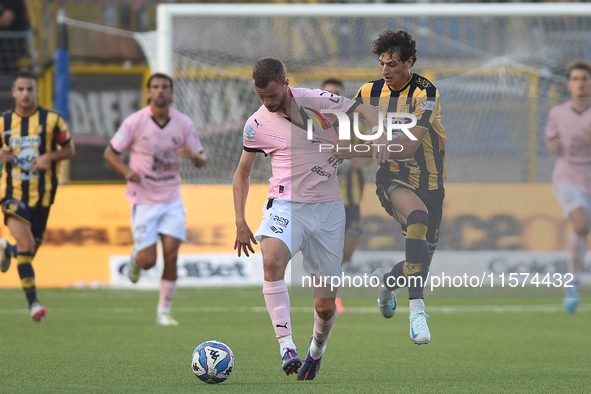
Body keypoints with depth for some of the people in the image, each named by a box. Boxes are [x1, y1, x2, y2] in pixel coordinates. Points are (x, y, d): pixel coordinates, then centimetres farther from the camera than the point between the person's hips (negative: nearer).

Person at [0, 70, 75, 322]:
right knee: (26, 243, -18)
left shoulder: (51, 120, -2)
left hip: (41, 194, 1)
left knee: (30, 250, 7)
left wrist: (50, 156, -14)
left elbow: (69, 150, 5)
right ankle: (33, 302, -10)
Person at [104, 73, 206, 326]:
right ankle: (136, 258, 32)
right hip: (143, 200, -2)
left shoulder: (183, 124, -1)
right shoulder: (135, 122, -8)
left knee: (171, 255, -8)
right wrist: (127, 171, -19)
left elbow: (201, 160, 5)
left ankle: (164, 311, 6)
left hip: (172, 199, 2)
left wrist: (194, 155, -19)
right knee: (148, 261, -7)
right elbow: (110, 153, 0)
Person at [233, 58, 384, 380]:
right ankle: (286, 345, -34)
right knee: (272, 260, -36)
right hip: (285, 205, 0)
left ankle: (317, 348, 34)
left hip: (328, 208, 0)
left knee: (326, 306, 0)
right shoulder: (256, 125, 1)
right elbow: (242, 173, 14)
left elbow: (366, 112, 5)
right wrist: (240, 221, 5)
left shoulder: (315, 100, -3)